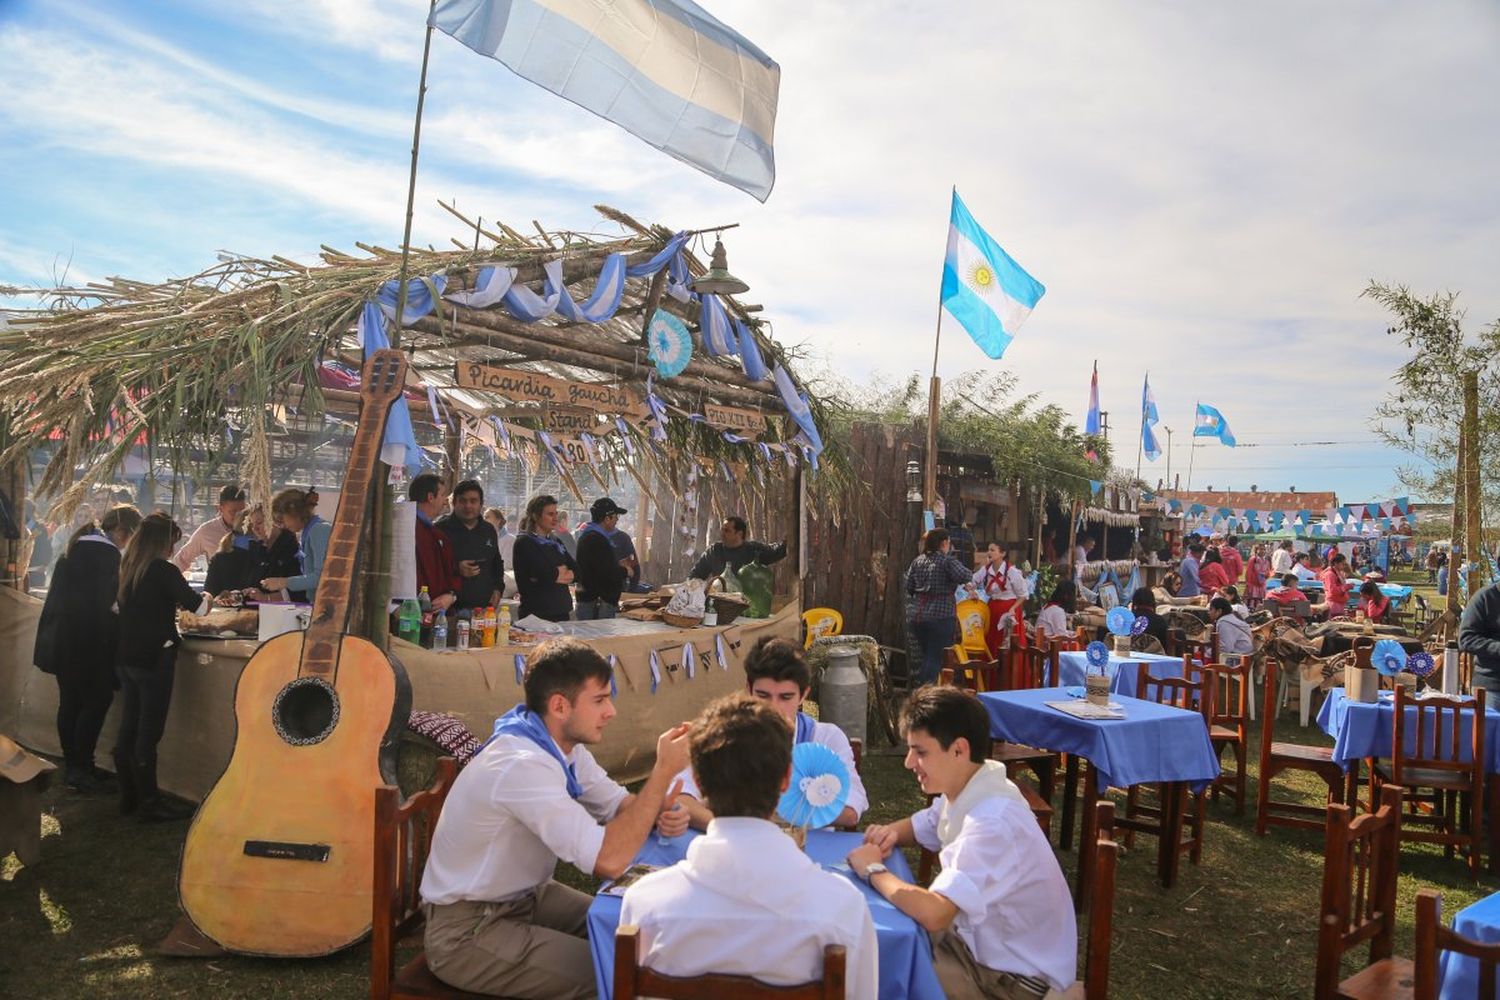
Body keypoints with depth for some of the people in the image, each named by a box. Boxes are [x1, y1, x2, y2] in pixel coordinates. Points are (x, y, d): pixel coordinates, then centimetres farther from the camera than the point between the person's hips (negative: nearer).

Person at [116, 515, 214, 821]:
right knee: (149, 732, -3)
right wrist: (208, 598, 11)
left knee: (128, 727, 14)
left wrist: (172, 602, 29)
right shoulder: (164, 570, -14)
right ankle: (149, 803, 3)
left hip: (127, 656, 8)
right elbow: (196, 606, -10)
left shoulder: (126, 568, 9)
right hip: (154, 657, -8)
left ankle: (129, 796, 24)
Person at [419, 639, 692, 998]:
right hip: (467, 930, -8)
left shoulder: (563, 744, -4)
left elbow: (620, 805, 4)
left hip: (525, 897, 9)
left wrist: (660, 809, -18)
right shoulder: (522, 765, -32)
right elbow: (610, 861, -35)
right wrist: (664, 770, -30)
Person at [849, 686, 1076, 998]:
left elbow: (933, 913, -40)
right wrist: (891, 834, -7)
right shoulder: (965, 789, -5)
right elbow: (920, 828, 16)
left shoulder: (993, 824, -32)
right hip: (978, 938, 8)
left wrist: (874, 870, -23)